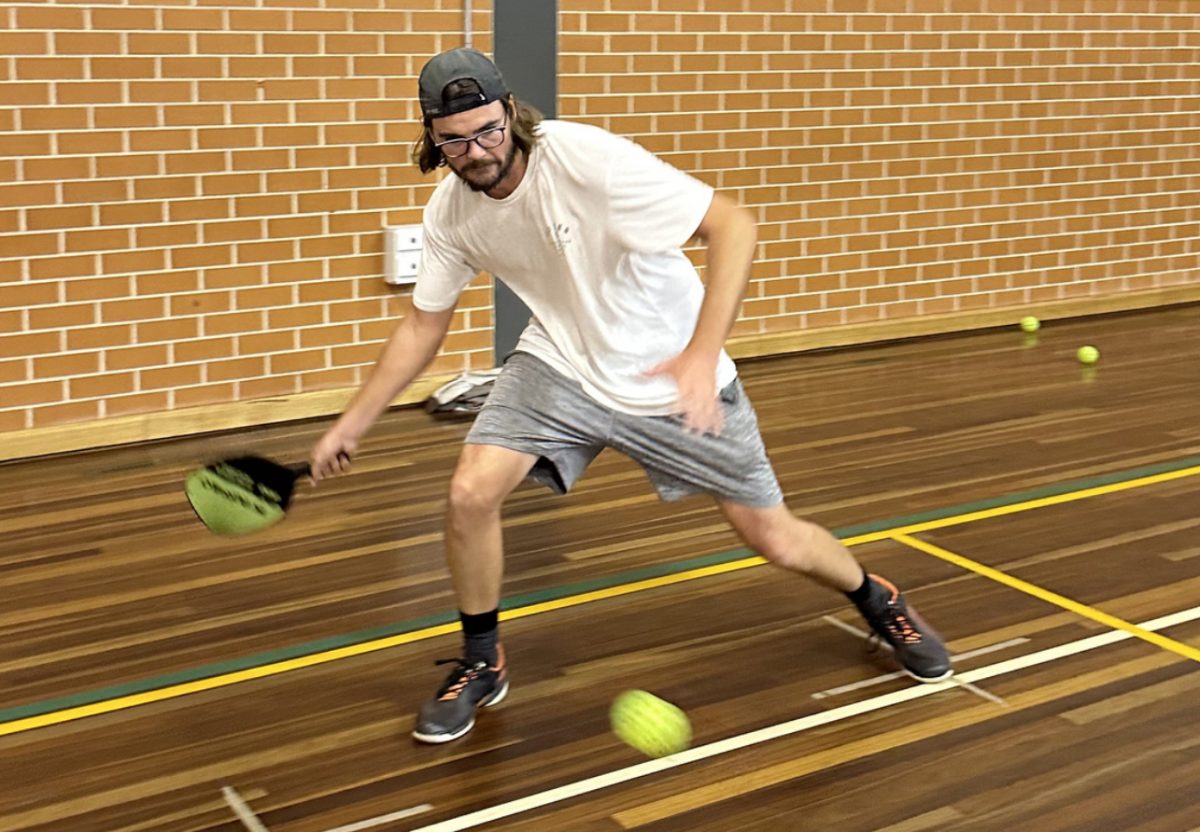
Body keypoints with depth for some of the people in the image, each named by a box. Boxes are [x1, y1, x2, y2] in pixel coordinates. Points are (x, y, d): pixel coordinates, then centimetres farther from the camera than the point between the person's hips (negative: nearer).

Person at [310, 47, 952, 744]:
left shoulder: (589, 159, -28)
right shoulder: (451, 212, -10)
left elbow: (734, 224, -30)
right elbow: (424, 325, 5)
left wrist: (703, 353, -41)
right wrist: (352, 425, 4)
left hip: (676, 375, -3)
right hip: (561, 365, 4)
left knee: (775, 539, 1)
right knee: (471, 494, -16)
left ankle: (879, 602, 36)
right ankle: (482, 665, 10)